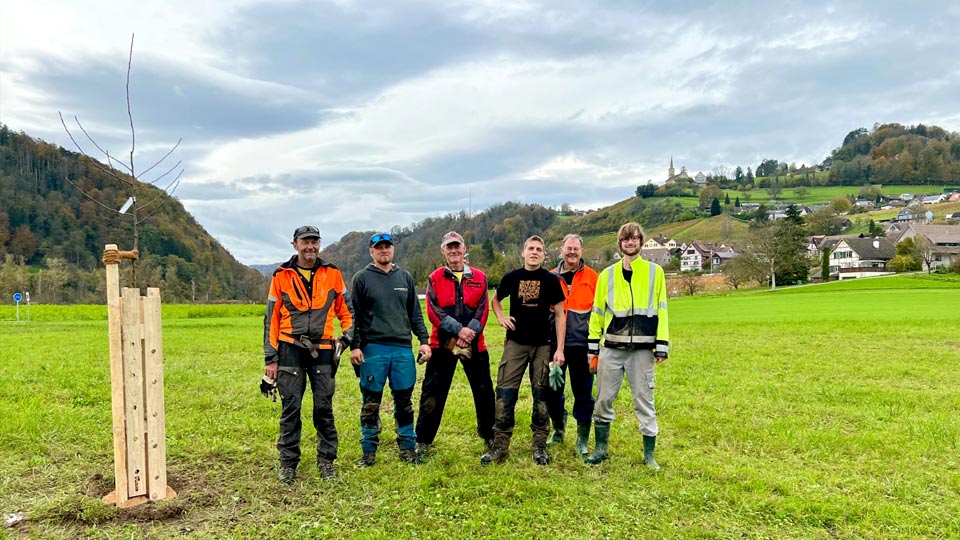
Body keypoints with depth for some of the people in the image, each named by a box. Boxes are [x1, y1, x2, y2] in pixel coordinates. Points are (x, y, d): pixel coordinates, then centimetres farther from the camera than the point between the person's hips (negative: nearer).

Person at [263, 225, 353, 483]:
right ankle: (288, 462, 15)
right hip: (290, 349, -1)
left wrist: (348, 337, -2)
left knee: (324, 408, 4)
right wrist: (270, 358, 1)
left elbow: (345, 310, 14)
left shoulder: (332, 274, 6)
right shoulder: (281, 276, 3)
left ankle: (326, 460, 17)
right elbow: (271, 319, 5)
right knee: (290, 408, 2)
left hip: (322, 350, 1)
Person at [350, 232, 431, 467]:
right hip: (372, 349, -3)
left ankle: (408, 448, 20)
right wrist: (354, 346, -7)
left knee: (404, 401, 8)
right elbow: (353, 315, 1)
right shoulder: (362, 278, 3)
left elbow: (415, 313, 15)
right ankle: (369, 451, 16)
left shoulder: (405, 277, 13)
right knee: (371, 403, 4)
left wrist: (424, 340, 7)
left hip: (403, 348, 3)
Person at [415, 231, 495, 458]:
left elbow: (483, 309, 0)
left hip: (474, 344, 1)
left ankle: (489, 436, 25)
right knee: (432, 394, 2)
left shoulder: (479, 278, 6)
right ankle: (423, 441, 13)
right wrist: (458, 330, -16)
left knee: (484, 392, 8)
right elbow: (434, 311, -6)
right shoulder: (435, 278, 3)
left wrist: (470, 332, -14)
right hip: (442, 344, -1)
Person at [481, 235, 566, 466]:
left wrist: (560, 349, -6)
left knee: (541, 395, 5)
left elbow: (560, 314, 0)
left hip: (542, 345, -1)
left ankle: (540, 446, 17)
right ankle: (500, 445, 7)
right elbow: (496, 299, 21)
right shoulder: (512, 278, 2)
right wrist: (500, 317, 0)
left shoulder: (551, 280, -2)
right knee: (505, 393, -2)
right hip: (515, 343, 1)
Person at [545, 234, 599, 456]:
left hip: (581, 344, -2)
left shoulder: (592, 277, 1)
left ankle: (582, 440, 17)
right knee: (552, 390, 10)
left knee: (583, 392, 4)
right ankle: (558, 429, 31)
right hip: (554, 343, 3)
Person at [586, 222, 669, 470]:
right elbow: (598, 312, 10)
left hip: (642, 349, -1)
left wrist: (661, 347, -2)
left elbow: (661, 310, 3)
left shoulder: (655, 272, 5)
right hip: (611, 348, 2)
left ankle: (649, 454, 17)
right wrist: (593, 349, 7)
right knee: (603, 400, 6)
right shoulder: (607, 274, 8)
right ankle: (601, 449, 22)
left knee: (644, 401, 4)